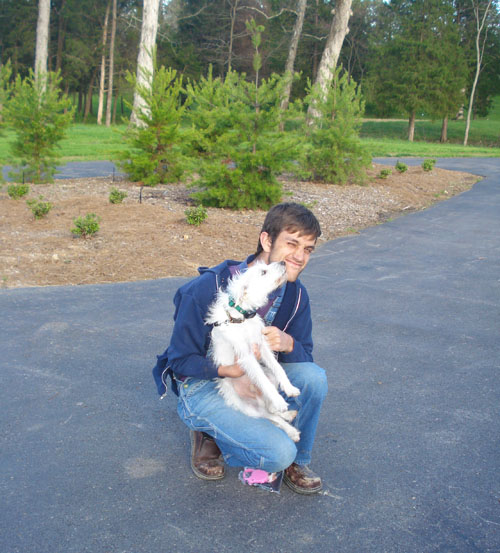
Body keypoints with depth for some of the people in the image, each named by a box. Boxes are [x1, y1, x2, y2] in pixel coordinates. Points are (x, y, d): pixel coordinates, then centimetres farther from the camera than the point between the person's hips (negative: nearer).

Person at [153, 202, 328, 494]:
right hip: (202, 385, -5)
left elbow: (305, 357, -2)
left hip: (253, 378, 6)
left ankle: (297, 463, 0)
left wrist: (288, 344, -26)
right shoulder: (208, 289, -24)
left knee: (313, 377, -24)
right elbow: (181, 359, -16)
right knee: (278, 453, -24)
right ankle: (209, 435, 5)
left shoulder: (295, 294, -7)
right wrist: (231, 371, -32)